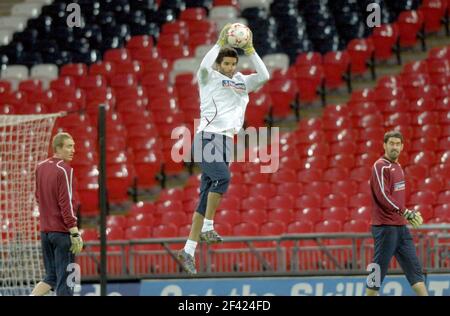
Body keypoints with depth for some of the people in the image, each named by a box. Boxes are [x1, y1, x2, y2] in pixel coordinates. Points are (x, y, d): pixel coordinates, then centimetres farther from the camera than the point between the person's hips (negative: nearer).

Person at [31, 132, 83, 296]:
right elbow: (66, 202, -18)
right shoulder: (64, 170, -14)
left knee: (51, 278, 16)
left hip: (45, 231, 7)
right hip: (62, 232, -7)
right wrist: (75, 233, -18)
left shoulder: (40, 167, 8)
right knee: (65, 282, 0)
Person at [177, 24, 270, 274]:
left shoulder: (241, 82, 18)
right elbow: (204, 66, -20)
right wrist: (221, 42, -19)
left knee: (206, 198, 3)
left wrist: (250, 50, 1)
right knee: (223, 178, -31)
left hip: (226, 141, 6)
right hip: (208, 138, -6)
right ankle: (207, 227, -23)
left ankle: (188, 252, 3)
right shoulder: (210, 78, 2)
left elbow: (264, 76, 7)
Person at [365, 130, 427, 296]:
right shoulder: (381, 166, -11)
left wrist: (408, 215, 9)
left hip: (400, 227, 9)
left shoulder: (397, 166, 15)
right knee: (378, 271, -3)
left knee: (414, 268, 5)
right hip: (385, 228, -9)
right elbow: (383, 196, -20)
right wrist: (406, 212, -21)